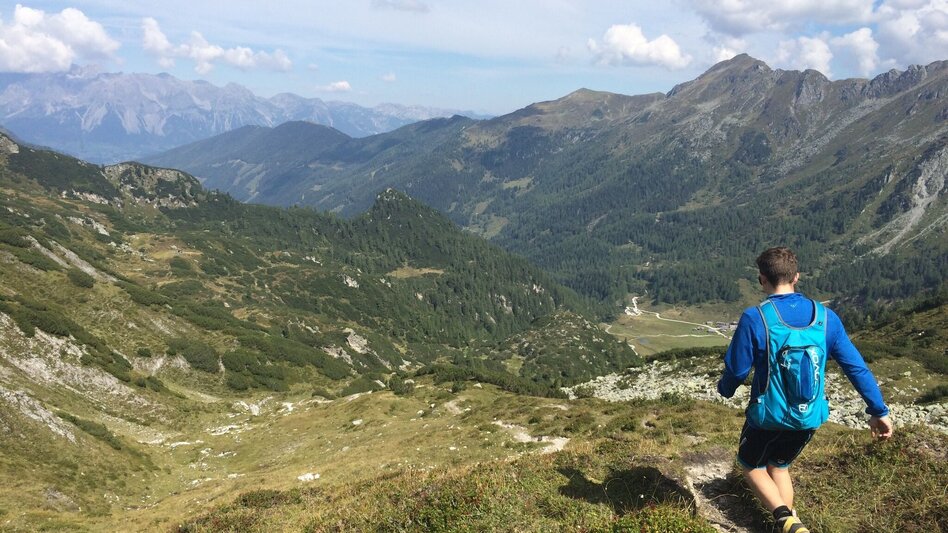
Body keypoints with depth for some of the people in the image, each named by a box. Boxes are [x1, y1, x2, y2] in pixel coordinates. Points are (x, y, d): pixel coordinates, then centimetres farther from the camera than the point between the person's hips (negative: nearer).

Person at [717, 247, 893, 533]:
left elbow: (737, 369, -13)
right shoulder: (825, 316, -7)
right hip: (811, 416, 5)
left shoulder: (754, 318, -20)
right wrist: (879, 411, 7)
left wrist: (725, 389, 10)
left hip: (769, 415, -4)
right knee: (779, 466, 27)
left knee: (751, 465, 20)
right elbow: (856, 366, -2)